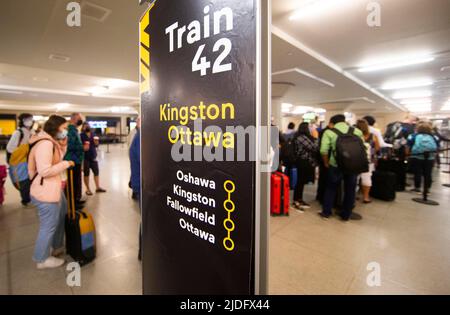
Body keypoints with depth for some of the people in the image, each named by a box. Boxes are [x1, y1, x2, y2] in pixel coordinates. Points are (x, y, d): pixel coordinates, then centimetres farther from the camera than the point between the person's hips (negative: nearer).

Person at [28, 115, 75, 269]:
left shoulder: (52, 142, 11)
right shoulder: (45, 143, -23)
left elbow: (56, 162, 12)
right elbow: (44, 171, -28)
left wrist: (63, 146, 3)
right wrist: (66, 164, -18)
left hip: (54, 189, 11)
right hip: (45, 192, -11)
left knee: (63, 217, 24)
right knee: (48, 226, 4)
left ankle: (58, 247, 43)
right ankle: (42, 259, 24)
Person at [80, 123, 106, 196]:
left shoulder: (93, 134, 9)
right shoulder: (81, 136, -6)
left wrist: (96, 143, -7)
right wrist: (83, 148, -25)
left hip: (93, 156, 5)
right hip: (85, 158, -4)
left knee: (96, 172, 7)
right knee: (86, 174, 6)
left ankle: (98, 187, 18)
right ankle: (88, 189, 17)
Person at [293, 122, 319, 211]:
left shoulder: (306, 137, 13)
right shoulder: (301, 137, -18)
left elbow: (312, 148, 15)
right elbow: (313, 148, -19)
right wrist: (316, 138, -9)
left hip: (307, 162, 10)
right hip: (303, 162, -10)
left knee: (302, 181, 15)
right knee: (300, 181, -3)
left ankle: (300, 199, 26)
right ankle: (296, 201, 6)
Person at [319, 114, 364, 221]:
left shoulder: (329, 132, -3)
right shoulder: (357, 131, 7)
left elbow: (324, 150, -10)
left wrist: (326, 163, 4)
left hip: (336, 165, -2)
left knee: (331, 188, 14)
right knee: (350, 190, 15)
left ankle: (326, 212, 20)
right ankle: (346, 214, 26)